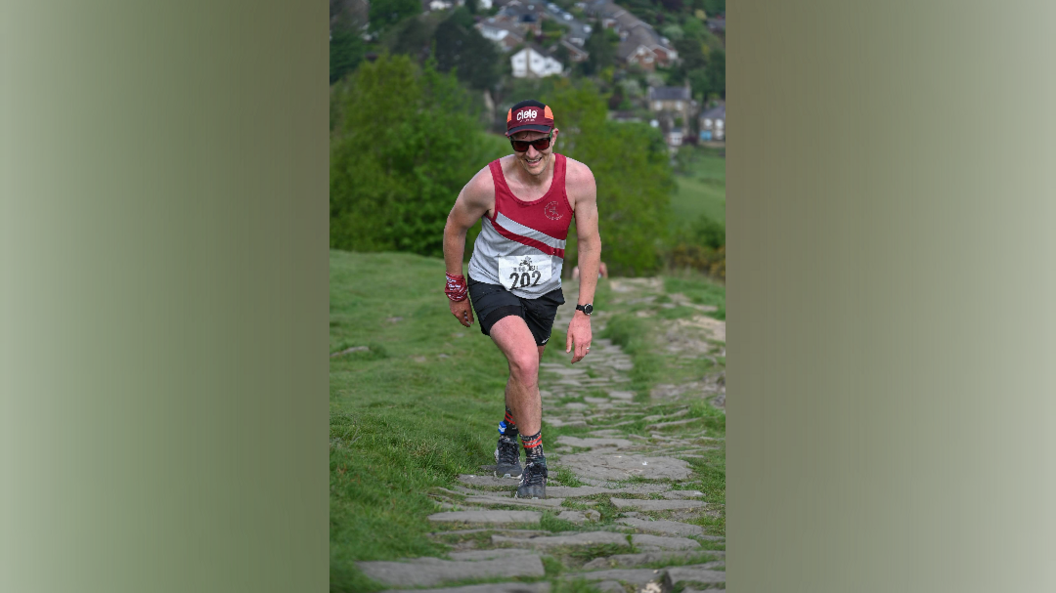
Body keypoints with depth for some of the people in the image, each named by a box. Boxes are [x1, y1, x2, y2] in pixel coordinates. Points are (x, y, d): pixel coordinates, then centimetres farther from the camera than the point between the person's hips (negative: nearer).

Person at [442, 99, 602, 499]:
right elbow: (454, 229, -5)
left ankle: (509, 437, 48)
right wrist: (456, 291, 4)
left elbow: (589, 243, -9)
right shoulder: (487, 183, -25)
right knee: (525, 362, -25)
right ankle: (535, 462, -11)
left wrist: (583, 313, -12)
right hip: (492, 284, -3)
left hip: (542, 290, 3)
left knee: (524, 374, 16)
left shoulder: (578, 178, -20)